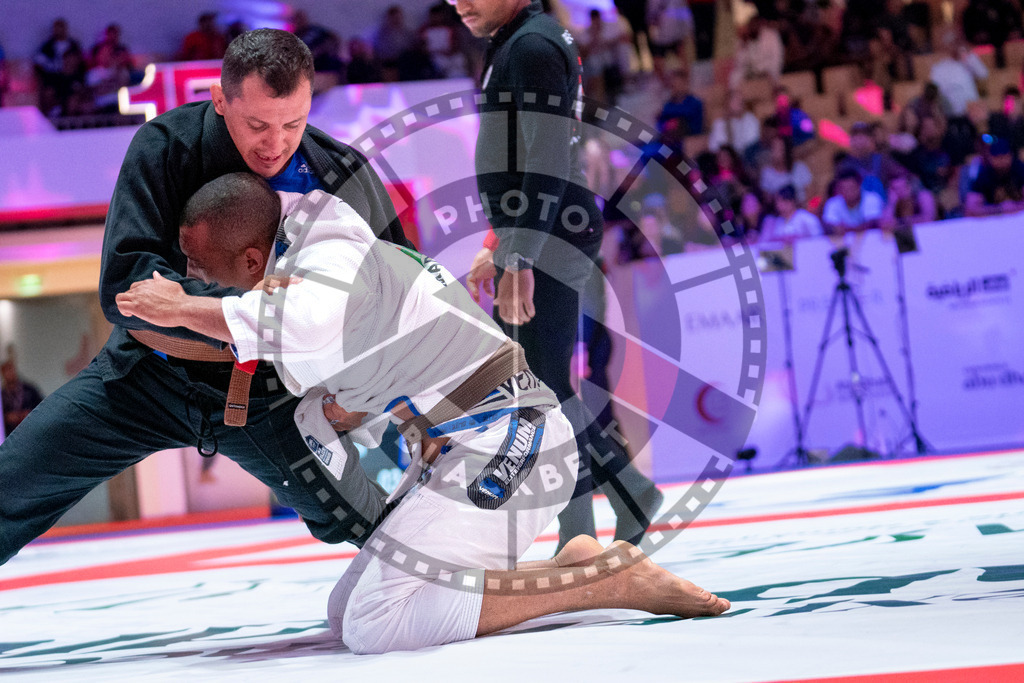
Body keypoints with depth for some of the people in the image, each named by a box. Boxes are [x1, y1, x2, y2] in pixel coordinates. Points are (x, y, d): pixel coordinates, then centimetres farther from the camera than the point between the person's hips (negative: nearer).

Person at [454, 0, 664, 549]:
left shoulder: (532, 46, -14)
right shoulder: (512, 46, 18)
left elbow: (548, 165, -22)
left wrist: (519, 261, -24)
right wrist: (497, 247, 25)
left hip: (550, 245, -10)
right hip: (534, 243, 10)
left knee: (543, 388, -7)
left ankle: (578, 541, -2)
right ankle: (631, 492, 20)